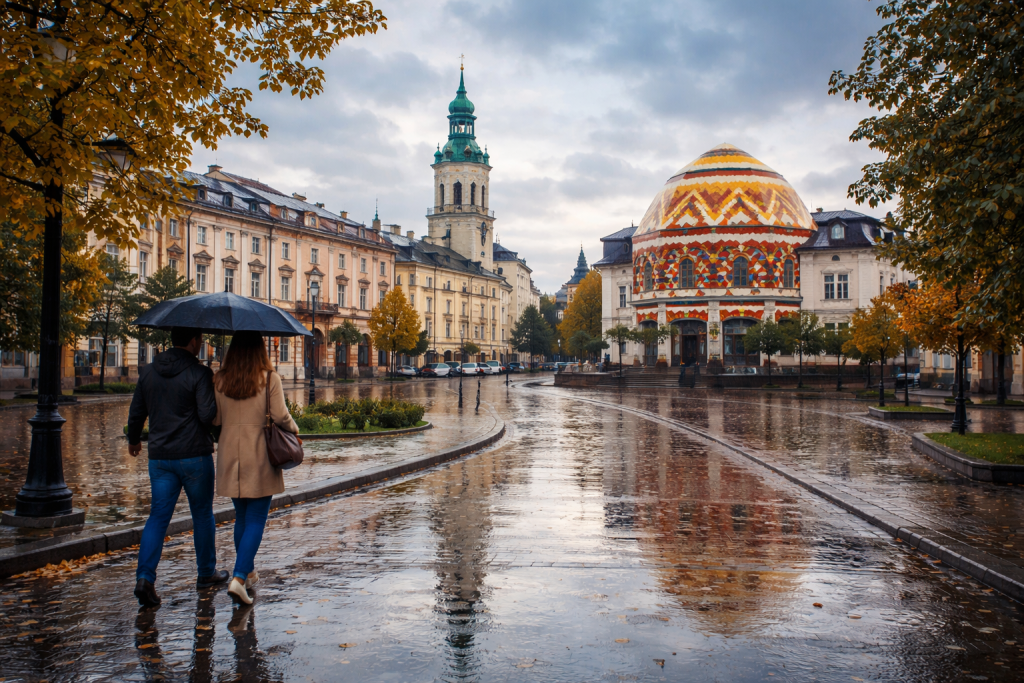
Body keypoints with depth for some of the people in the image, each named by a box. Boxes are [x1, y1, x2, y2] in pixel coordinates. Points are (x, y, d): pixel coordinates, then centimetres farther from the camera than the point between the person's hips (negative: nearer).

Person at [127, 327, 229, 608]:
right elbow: (207, 416, -18)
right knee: (202, 515, 11)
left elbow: (136, 413, 13)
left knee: (158, 516, 5)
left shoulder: (148, 371, 6)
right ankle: (206, 572, 24)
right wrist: (217, 395, 2)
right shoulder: (199, 373, -12)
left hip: (159, 457, 4)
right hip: (195, 457, -4)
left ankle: (145, 577, -10)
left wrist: (134, 439, 30)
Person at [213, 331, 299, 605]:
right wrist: (294, 429, 9)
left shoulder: (219, 380, 1)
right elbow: (280, 416, -11)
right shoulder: (269, 378, -9)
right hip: (260, 458, -4)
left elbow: (214, 419, 2)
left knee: (242, 517, 18)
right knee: (256, 520, 1)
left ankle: (248, 572, 30)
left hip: (229, 456, 4)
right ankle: (239, 578, -11)